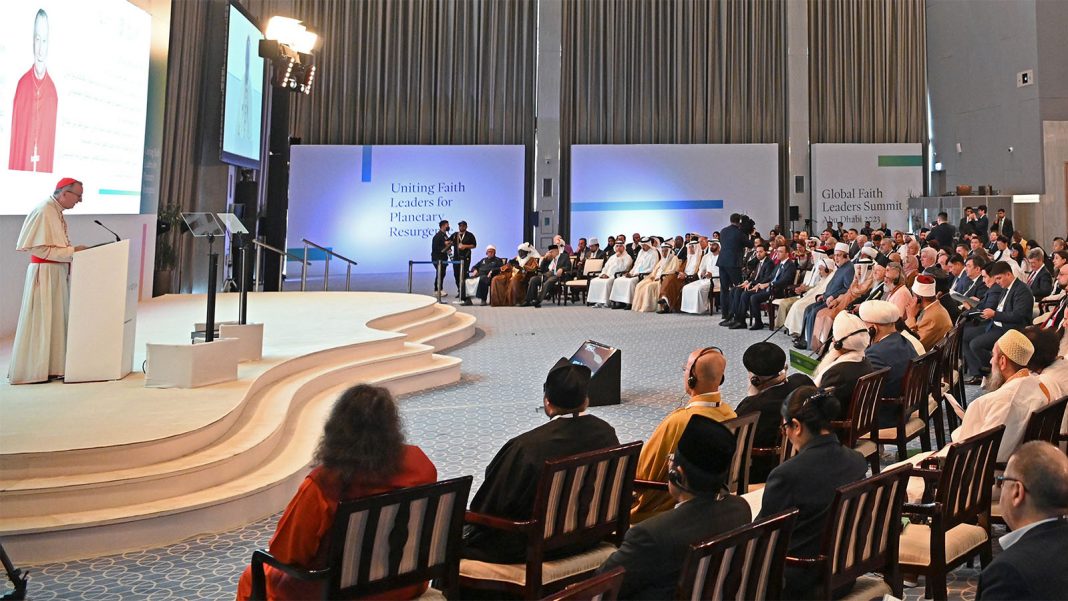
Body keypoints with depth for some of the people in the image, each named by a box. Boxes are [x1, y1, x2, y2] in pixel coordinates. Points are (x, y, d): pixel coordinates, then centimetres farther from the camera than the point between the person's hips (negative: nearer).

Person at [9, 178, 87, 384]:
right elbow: (40, 249, -19)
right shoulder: (43, 212, -16)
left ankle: (51, 366, 20)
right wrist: (72, 251, -18)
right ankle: (33, 371, 7)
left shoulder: (57, 211, 11)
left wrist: (74, 250, 4)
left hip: (57, 273, 9)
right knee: (40, 321, -2)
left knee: (56, 319, 13)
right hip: (44, 272, -9)